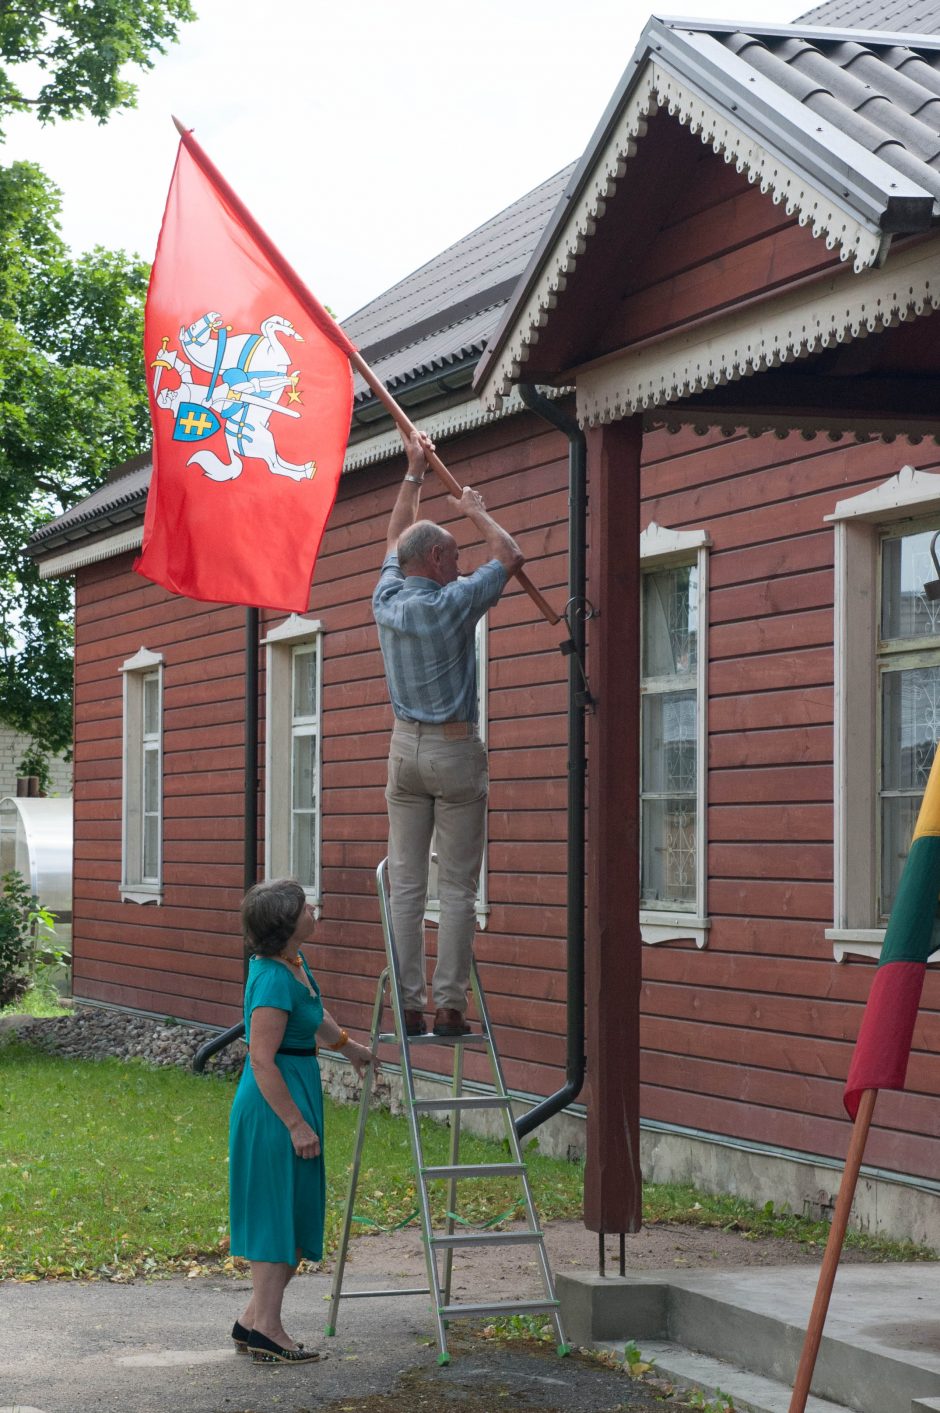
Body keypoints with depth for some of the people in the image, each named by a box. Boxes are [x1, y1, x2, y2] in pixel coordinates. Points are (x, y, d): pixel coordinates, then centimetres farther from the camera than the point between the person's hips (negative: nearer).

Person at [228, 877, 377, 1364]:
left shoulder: (292, 961, 8)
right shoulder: (273, 979, -22)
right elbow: (262, 1060, -24)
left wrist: (347, 1044, 43)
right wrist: (297, 1124, -22)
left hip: (298, 1088, 10)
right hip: (276, 1104, -10)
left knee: (294, 1213, 14)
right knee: (280, 1210, -3)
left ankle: (254, 1319, 21)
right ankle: (266, 1330, 3)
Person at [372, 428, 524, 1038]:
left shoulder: (388, 599, 4)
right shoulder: (452, 603, -11)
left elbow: (398, 537, 22)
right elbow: (511, 555, 1)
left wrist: (415, 473, 27)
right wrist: (476, 510, 14)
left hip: (405, 747, 5)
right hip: (454, 750, -5)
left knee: (406, 885, 4)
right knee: (458, 889, -3)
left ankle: (408, 1005, 1)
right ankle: (449, 1006, -6)